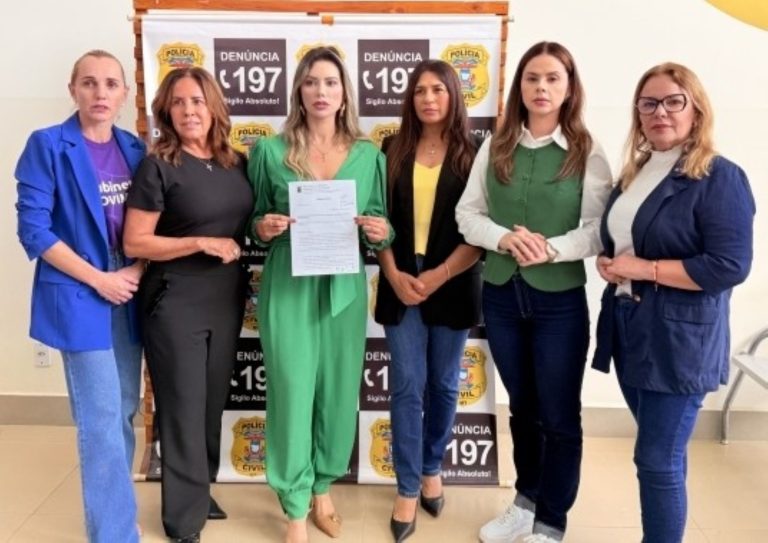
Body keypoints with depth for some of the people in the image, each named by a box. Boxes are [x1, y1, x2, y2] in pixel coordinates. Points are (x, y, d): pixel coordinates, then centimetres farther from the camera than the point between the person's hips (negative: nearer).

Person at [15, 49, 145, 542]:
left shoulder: (135, 149, 7)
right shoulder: (48, 145, -7)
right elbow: (33, 229, -11)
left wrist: (137, 271, -7)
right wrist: (99, 280, -14)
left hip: (129, 295, 5)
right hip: (81, 299, -5)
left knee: (124, 415, 14)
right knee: (101, 423, -2)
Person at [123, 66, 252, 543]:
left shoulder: (236, 164, 6)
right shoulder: (158, 166, -10)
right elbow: (135, 242, -13)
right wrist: (202, 242, -20)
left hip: (227, 299, 6)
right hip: (175, 303, -5)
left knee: (214, 403, 17)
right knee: (183, 408, 4)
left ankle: (201, 491, 38)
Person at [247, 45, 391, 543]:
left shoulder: (368, 155, 5)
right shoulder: (270, 151, 1)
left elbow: (381, 225, 9)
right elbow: (255, 222, 8)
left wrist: (380, 232, -12)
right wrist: (263, 227, -13)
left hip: (345, 288, 2)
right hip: (288, 287, -2)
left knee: (339, 390, 10)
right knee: (292, 391, 0)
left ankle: (323, 488, 33)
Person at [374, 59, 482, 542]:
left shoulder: (474, 153, -1)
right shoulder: (393, 150, 5)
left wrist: (440, 275, -13)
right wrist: (395, 275, -8)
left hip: (453, 285, 0)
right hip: (401, 284, 1)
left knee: (444, 384, 11)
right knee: (407, 386, 2)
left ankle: (432, 469, 32)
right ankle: (408, 489, 13)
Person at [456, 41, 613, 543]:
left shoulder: (588, 155, -5)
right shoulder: (495, 148, 3)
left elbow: (600, 232, -9)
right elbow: (468, 215, 1)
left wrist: (552, 248, -23)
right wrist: (504, 238, -16)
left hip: (560, 300, -3)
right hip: (501, 295, 3)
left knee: (560, 416, 7)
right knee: (522, 406, 19)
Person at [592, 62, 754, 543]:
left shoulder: (719, 177, -12)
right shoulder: (635, 172, 12)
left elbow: (730, 267, -19)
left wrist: (645, 268, -18)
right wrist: (610, 263, 1)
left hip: (679, 340, -7)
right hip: (629, 330, 7)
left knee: (658, 460, -1)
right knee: (661, 453, 19)